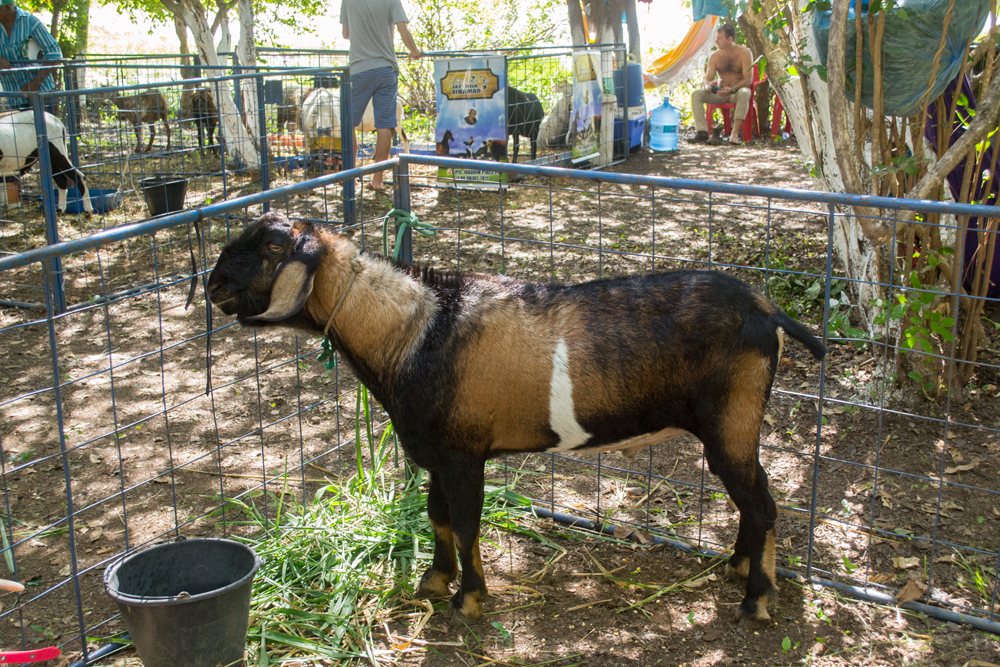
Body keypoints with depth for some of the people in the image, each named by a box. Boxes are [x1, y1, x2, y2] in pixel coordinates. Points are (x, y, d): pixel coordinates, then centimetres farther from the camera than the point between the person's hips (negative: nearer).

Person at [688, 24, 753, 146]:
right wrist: (708, 86, -23)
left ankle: (735, 133, -44)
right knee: (696, 94, -22)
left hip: (737, 91, -4)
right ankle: (701, 132, -33)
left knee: (744, 93, -40)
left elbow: (748, 79, -14)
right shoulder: (714, 56, 7)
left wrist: (732, 89, -31)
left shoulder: (744, 53, -6)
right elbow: (708, 79, 4)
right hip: (719, 92, 4)